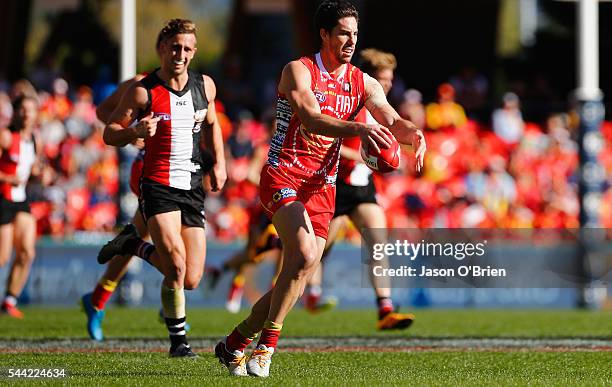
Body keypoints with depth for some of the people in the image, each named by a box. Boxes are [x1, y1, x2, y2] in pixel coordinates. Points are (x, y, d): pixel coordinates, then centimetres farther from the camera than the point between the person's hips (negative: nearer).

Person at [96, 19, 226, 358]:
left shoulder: (205, 86, 6)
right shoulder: (143, 91, -8)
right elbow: (109, 133, -2)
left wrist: (219, 163, 14)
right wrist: (135, 131, -22)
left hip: (192, 187, 5)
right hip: (158, 186, -5)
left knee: (191, 281, 2)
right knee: (176, 268, -21)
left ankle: (135, 245, 28)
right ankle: (178, 340, -4)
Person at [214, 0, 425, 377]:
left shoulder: (363, 84, 9)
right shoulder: (299, 71, -8)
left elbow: (393, 120, -3)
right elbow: (310, 119, -25)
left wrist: (413, 133, -27)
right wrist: (358, 128, -40)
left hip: (322, 187, 6)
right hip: (283, 176, -6)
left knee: (298, 280, 0)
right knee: (304, 255, -28)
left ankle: (234, 344, 18)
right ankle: (267, 345, -17)